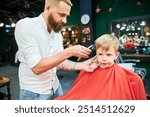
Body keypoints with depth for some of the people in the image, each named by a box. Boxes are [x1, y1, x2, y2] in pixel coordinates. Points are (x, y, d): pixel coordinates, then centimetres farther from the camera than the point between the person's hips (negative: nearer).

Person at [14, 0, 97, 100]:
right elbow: (37, 67, -26)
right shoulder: (25, 25, -18)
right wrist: (69, 52, -28)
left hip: (55, 87, 7)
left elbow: (60, 61, 2)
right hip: (34, 92, -6)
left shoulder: (57, 33, 2)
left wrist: (80, 65, -14)